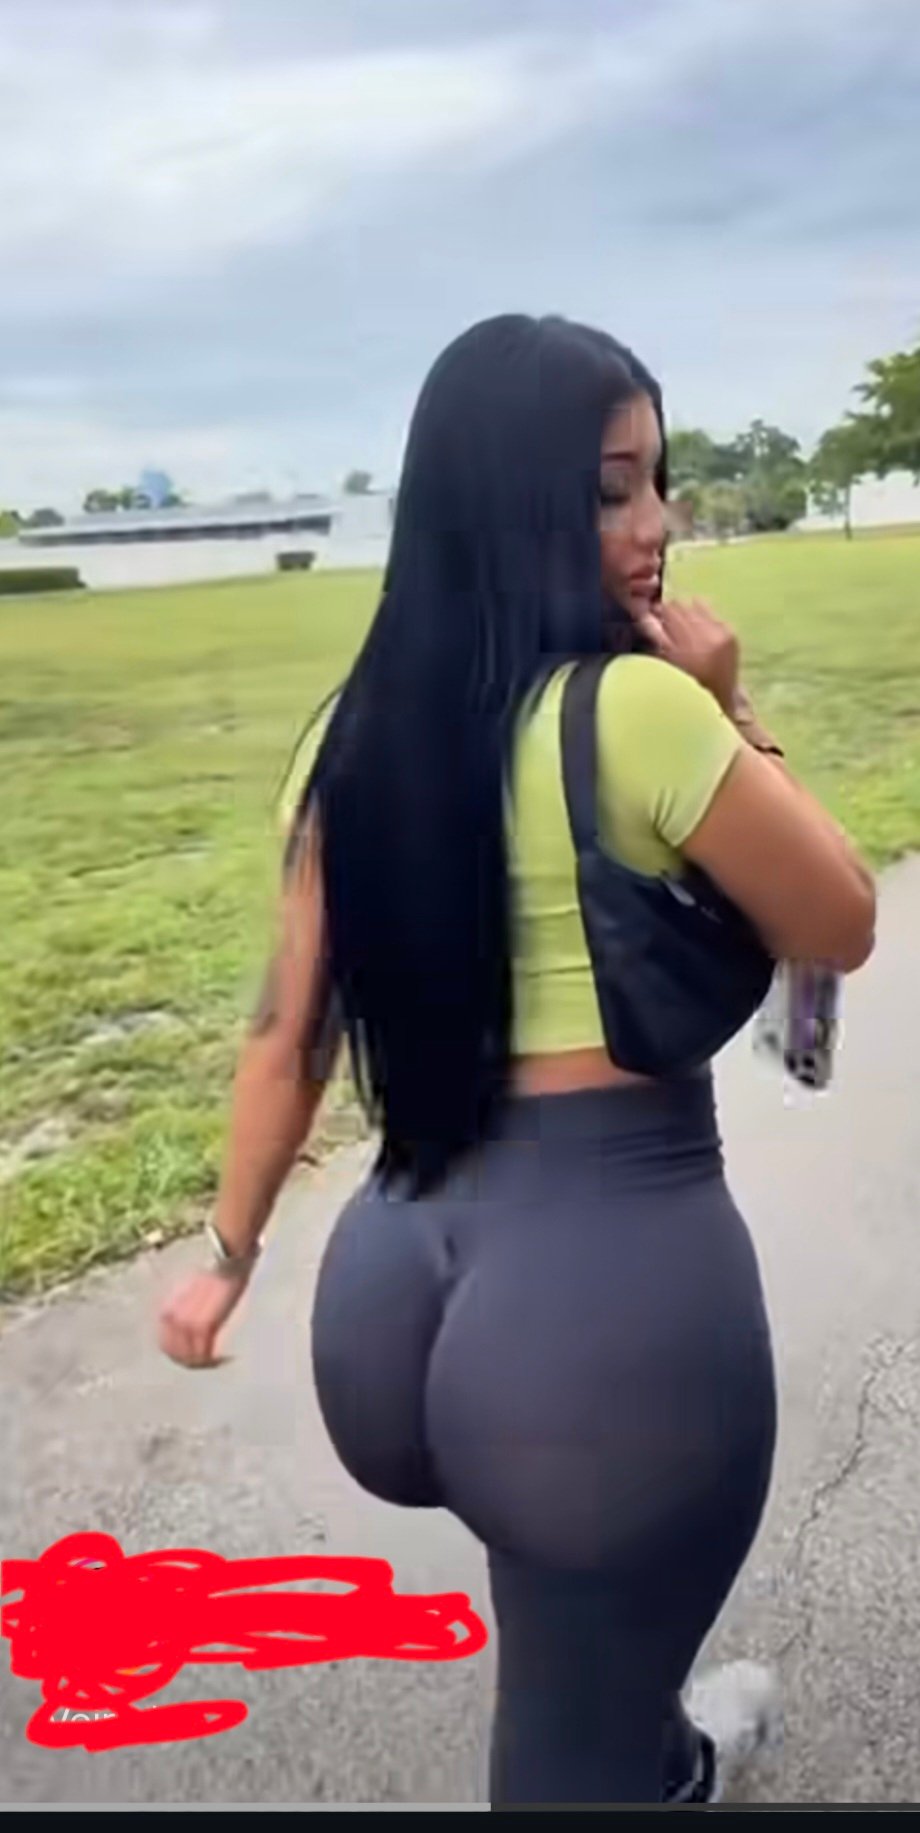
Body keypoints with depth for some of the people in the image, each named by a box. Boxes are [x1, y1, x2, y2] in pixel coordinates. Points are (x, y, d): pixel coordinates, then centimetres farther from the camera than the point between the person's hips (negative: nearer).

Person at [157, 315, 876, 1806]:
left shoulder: (358, 733, 3)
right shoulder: (639, 708, -18)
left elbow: (290, 1035, 7)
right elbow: (842, 929, -5)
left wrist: (230, 1257, 18)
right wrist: (730, 714, 0)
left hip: (399, 1257, 8)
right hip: (615, 1265, -8)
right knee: (575, 1749, 18)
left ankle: (667, 1767, 66)